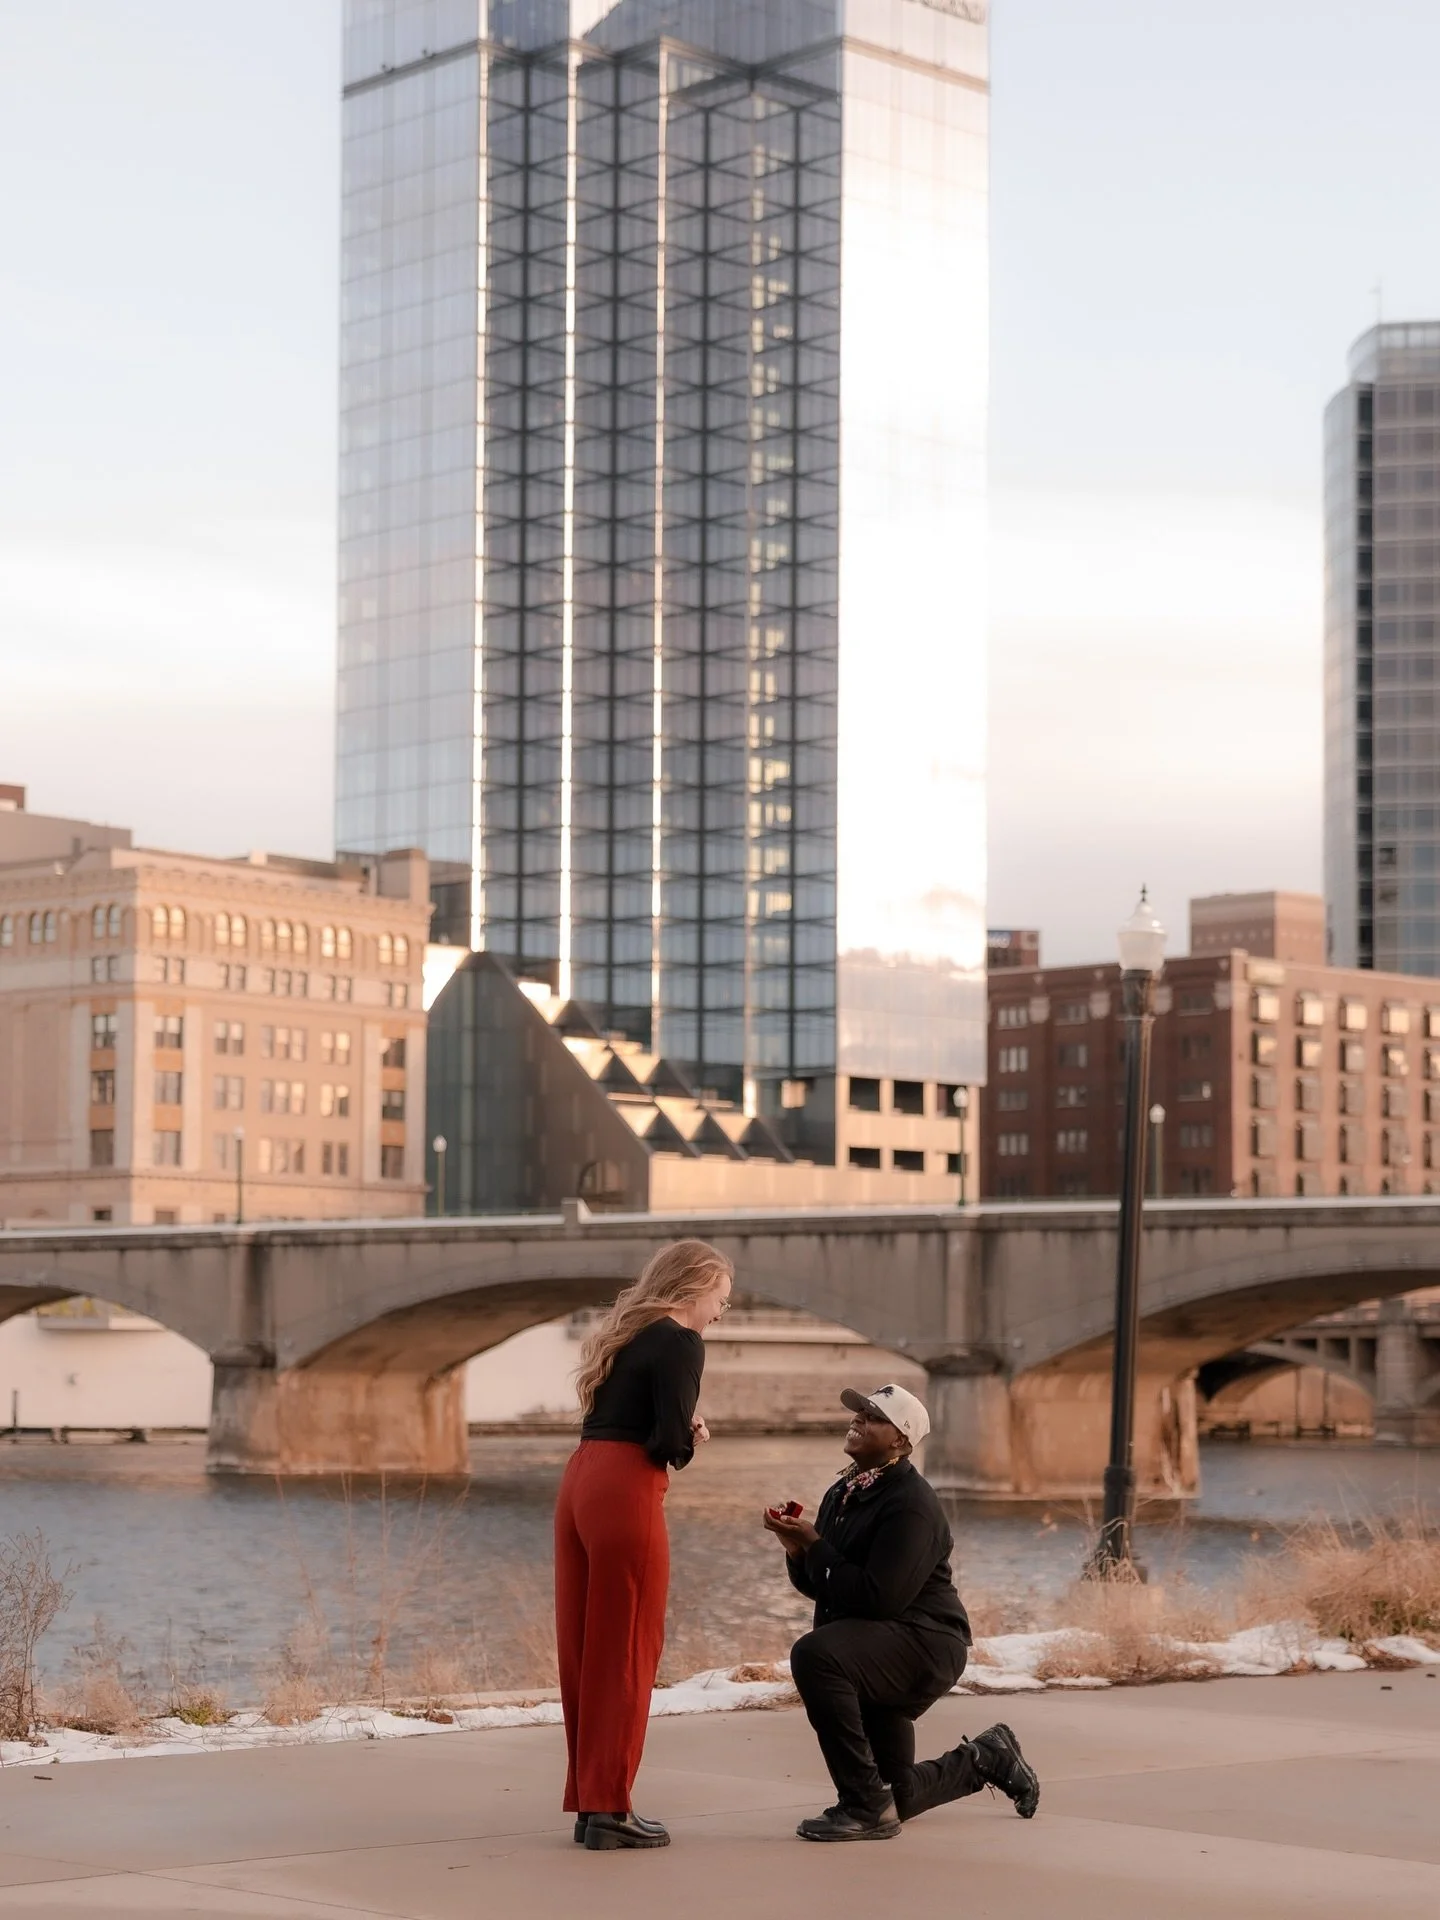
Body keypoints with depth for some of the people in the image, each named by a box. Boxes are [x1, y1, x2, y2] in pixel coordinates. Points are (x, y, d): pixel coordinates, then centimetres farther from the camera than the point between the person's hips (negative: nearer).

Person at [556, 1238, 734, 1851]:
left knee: (584, 1651, 11)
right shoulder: (680, 1343, -7)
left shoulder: (623, 1335, 20)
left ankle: (588, 1801, 17)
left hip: (579, 1483, 9)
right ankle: (609, 1810, 1)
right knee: (626, 1656, -1)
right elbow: (671, 1442, -14)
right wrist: (690, 1440, 6)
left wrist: (681, 1431, 9)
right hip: (625, 1494, -8)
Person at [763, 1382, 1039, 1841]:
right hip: (870, 1654, 9)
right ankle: (984, 1759, 43)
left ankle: (866, 1806, -29)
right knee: (893, 1798, 16)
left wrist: (815, 1545, -20)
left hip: (922, 1643, -9)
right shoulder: (843, 1493, 8)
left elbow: (878, 1597, -28)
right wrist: (797, 1549, -6)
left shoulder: (910, 1504, -19)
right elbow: (819, 1585, 14)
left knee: (814, 1655, -37)